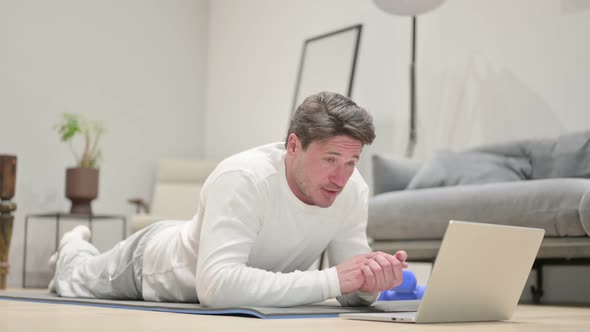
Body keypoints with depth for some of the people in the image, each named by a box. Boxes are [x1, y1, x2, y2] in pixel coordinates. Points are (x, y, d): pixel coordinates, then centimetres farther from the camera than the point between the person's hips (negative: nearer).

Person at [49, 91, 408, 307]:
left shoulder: (353, 190, -28)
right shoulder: (243, 179, -46)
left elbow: (352, 292, -20)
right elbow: (216, 285, -57)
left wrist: (371, 282, -45)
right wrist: (331, 279, -57)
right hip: (155, 263, -4)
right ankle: (72, 249, 62)